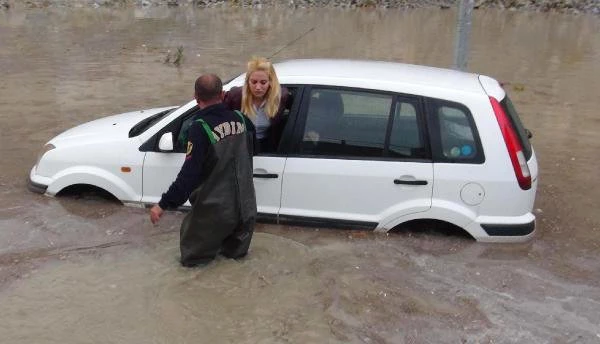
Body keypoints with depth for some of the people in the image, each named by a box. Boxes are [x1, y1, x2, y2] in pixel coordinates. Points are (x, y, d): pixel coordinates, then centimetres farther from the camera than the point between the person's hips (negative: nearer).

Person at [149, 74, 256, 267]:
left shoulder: (200, 128, -21)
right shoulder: (240, 119, -2)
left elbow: (189, 174, -25)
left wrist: (164, 205, -19)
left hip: (214, 208, -6)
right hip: (244, 205, 6)